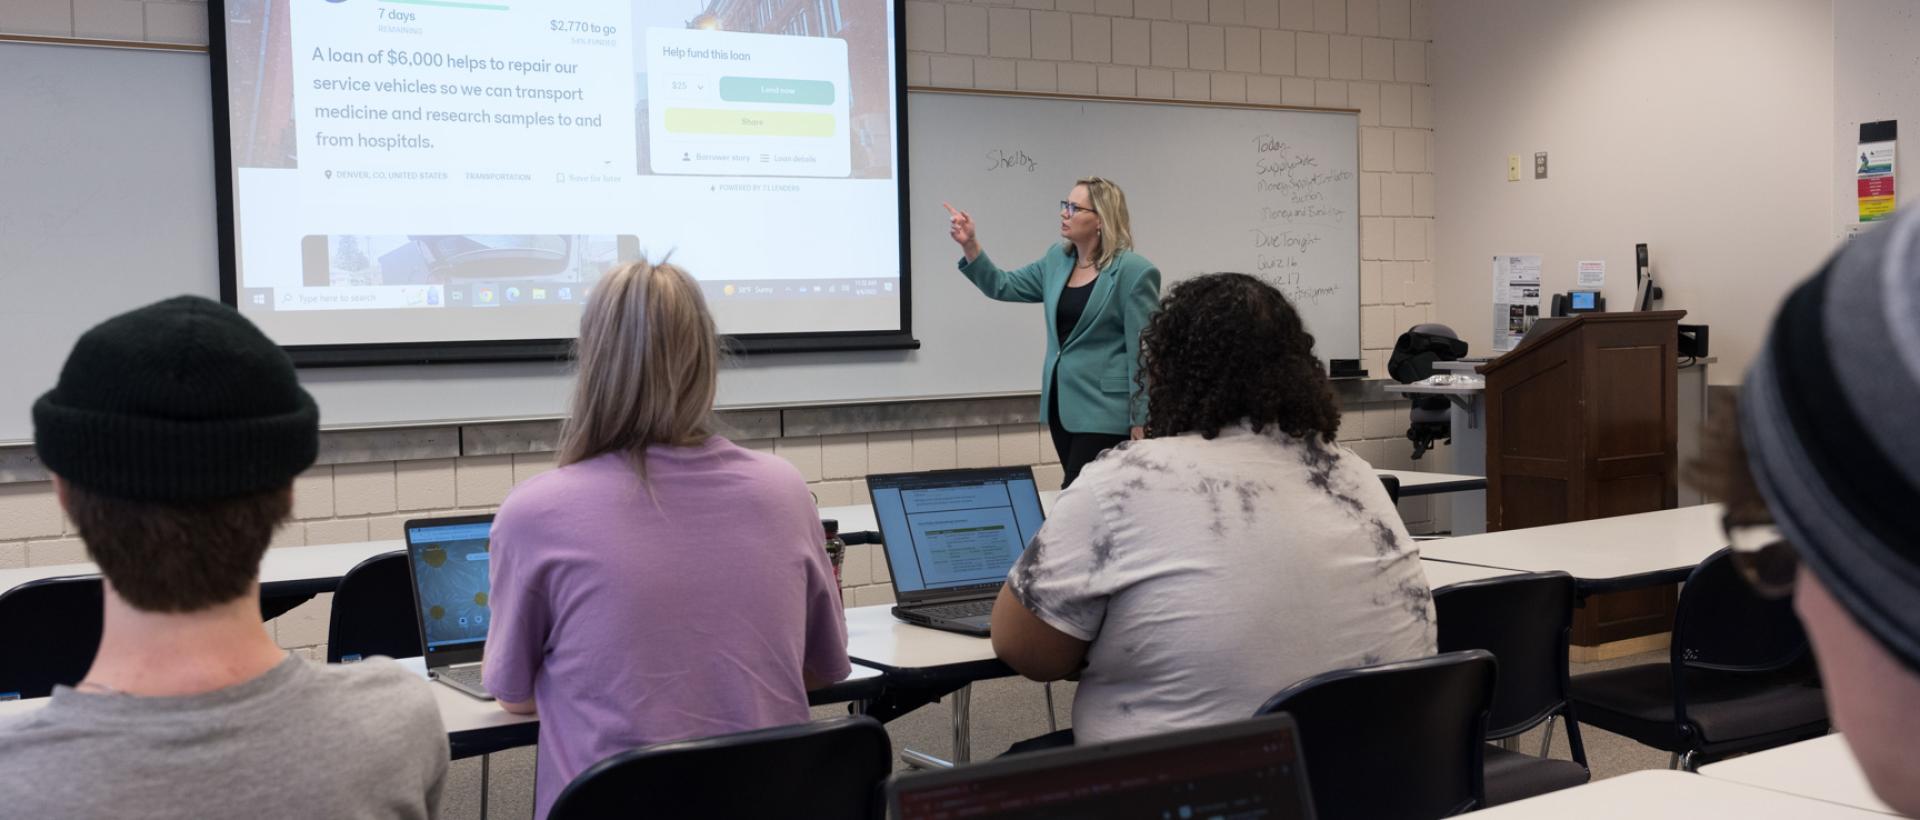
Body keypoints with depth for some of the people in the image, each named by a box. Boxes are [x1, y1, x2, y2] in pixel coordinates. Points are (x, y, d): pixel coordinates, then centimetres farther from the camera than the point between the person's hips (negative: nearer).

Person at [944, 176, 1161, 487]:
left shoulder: (1134, 272, -13)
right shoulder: (1058, 259, 9)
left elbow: (1144, 352, -13)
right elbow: (1002, 286, 15)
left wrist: (1141, 421, -14)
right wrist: (970, 244, -1)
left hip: (1103, 410, -7)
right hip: (1061, 403, 8)